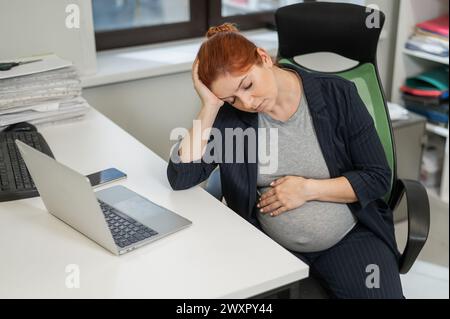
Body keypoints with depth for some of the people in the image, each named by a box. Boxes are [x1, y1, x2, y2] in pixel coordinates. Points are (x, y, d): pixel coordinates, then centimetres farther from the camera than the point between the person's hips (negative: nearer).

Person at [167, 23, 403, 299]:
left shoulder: (337, 95, -10)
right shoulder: (229, 114, -8)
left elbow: (379, 178, -6)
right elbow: (181, 178, -17)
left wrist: (307, 189, -17)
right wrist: (210, 107, -22)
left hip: (350, 237, 0)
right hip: (270, 245, 1)